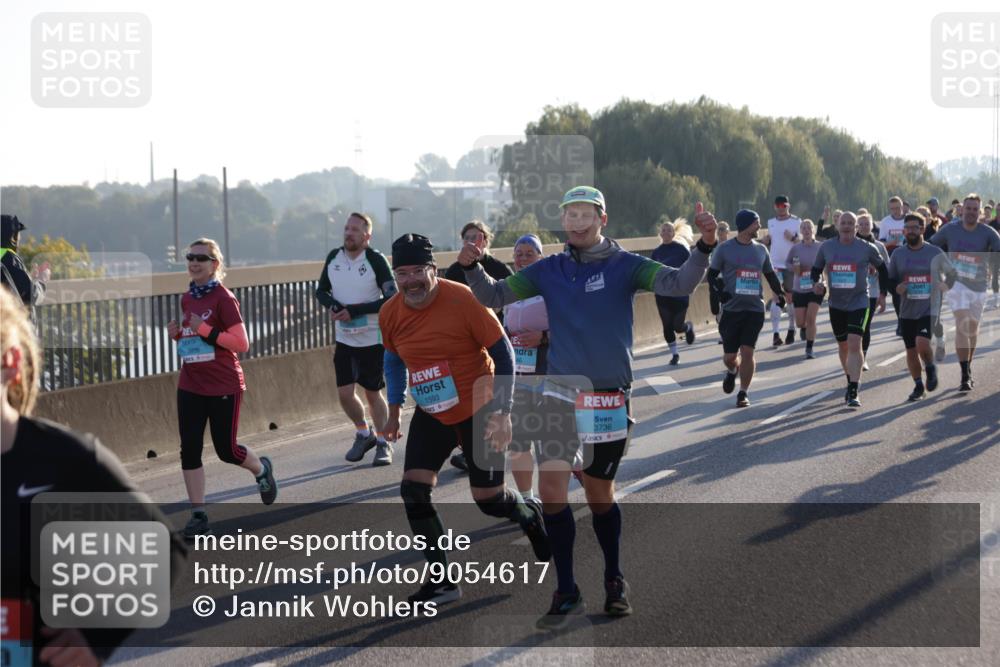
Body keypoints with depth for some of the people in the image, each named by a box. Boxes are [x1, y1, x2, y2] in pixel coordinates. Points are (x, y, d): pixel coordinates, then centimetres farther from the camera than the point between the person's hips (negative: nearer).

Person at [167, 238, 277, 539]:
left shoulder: (223, 298, -13)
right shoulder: (187, 298, 8)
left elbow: (241, 343, -17)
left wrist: (204, 330, -23)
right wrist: (178, 334, 0)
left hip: (224, 387, -6)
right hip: (190, 387, 6)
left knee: (226, 449, 4)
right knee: (189, 449, -2)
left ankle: (261, 469, 37)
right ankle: (198, 514, 5)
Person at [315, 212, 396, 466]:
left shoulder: (376, 260, -15)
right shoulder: (334, 257, 1)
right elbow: (321, 290, 13)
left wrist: (354, 310, -21)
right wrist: (332, 306, -10)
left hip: (372, 338, -4)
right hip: (344, 338, 4)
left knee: (373, 393, 4)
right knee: (344, 393, 2)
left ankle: (383, 443, 20)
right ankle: (364, 434, 27)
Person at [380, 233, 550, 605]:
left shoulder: (463, 301, -20)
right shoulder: (390, 315, -6)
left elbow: (502, 353, -13)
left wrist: (503, 413, -15)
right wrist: (394, 410, 13)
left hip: (477, 413, -4)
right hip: (430, 416, 4)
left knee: (488, 498, 2)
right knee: (414, 490, -10)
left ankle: (530, 519, 38)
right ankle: (442, 581, -2)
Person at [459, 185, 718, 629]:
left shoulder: (624, 266, -4)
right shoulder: (549, 270, 5)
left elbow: (678, 283, -18)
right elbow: (493, 297, 5)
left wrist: (704, 247, -35)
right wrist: (471, 268, -15)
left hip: (610, 395, -2)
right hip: (562, 393, 2)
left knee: (599, 494, 9)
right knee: (551, 489, -10)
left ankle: (614, 580, 32)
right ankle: (566, 593, 1)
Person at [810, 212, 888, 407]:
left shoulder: (867, 248, -5)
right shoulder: (827, 247, 1)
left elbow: (882, 268, 11)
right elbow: (816, 268, 13)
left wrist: (882, 294, 8)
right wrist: (817, 282, -8)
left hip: (859, 303, -4)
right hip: (836, 304, 4)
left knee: (854, 344, -17)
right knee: (843, 346, 15)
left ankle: (853, 393, -20)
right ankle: (851, 381, 37)